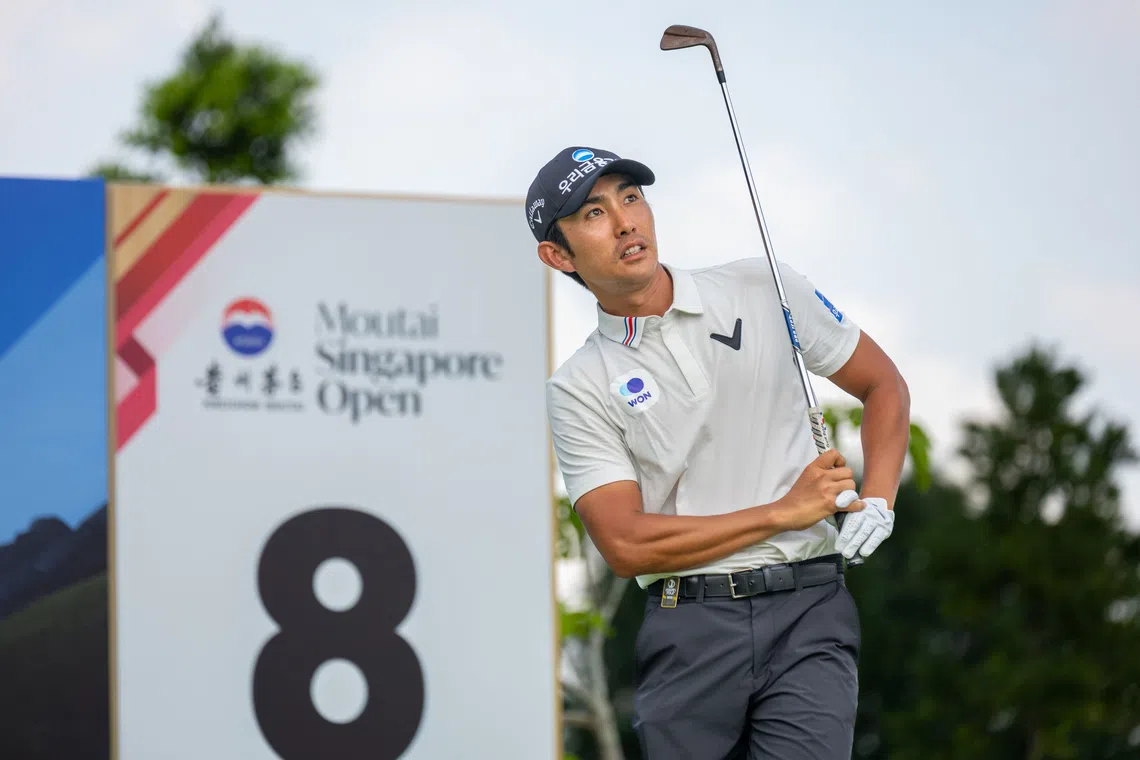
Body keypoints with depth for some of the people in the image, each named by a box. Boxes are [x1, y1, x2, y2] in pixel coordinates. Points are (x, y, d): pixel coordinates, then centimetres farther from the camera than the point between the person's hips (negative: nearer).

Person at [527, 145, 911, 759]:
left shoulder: (762, 288, 9)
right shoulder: (578, 390, 3)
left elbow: (883, 385, 19)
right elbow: (626, 545, -6)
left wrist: (877, 503, 1)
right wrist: (784, 512, -9)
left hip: (808, 612, 0)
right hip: (690, 631, 0)